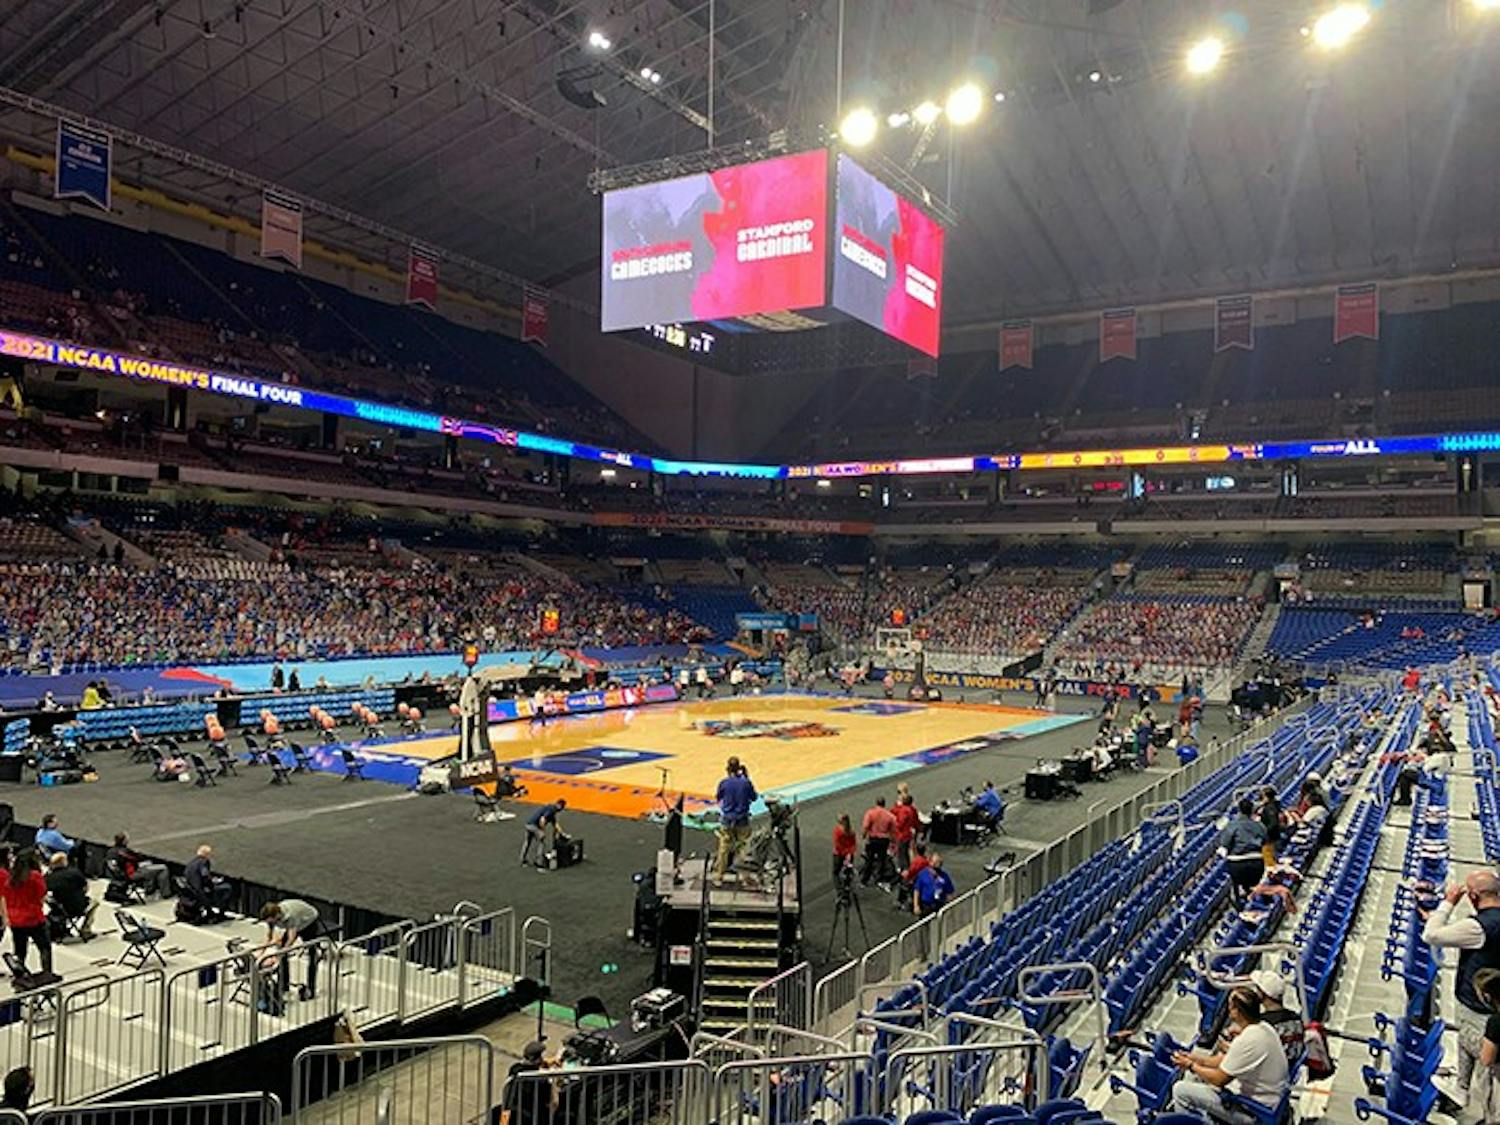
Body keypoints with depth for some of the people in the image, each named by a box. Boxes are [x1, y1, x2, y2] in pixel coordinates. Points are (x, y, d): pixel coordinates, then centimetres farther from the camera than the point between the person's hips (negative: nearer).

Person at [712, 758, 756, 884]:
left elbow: (717, 797, 5)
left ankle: (718, 876, 19)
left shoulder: (724, 782, -12)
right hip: (742, 821, 0)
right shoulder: (746, 782, -10)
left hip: (727, 820, 0)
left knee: (724, 849, 11)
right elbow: (754, 798, 4)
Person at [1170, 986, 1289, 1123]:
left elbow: (1219, 1079, -20)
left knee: (1180, 1090, -4)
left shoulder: (1247, 1040, -30)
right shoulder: (1263, 1027, -2)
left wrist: (1191, 1066, -5)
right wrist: (1194, 1058, 5)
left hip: (1252, 1113, -9)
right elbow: (1226, 1060, 9)